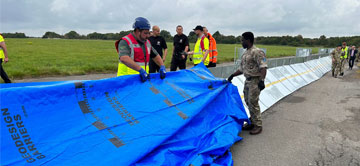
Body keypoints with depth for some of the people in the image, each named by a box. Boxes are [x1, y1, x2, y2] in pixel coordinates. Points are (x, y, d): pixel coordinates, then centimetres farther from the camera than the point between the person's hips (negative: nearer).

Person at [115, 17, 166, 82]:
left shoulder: (147, 42, 14)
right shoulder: (125, 42, -10)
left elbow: (155, 56, 21)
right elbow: (124, 59, -26)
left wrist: (162, 66, 2)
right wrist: (140, 70, -33)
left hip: (143, 78, 6)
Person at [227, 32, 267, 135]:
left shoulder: (257, 52, -15)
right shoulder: (245, 53, 14)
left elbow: (263, 67, -23)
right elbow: (242, 69, 21)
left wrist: (262, 80, -32)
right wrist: (232, 75, 18)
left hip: (255, 81, -9)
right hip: (247, 81, 9)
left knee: (253, 103, -6)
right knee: (248, 102, 13)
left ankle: (258, 125, 6)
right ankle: (252, 123, 25)